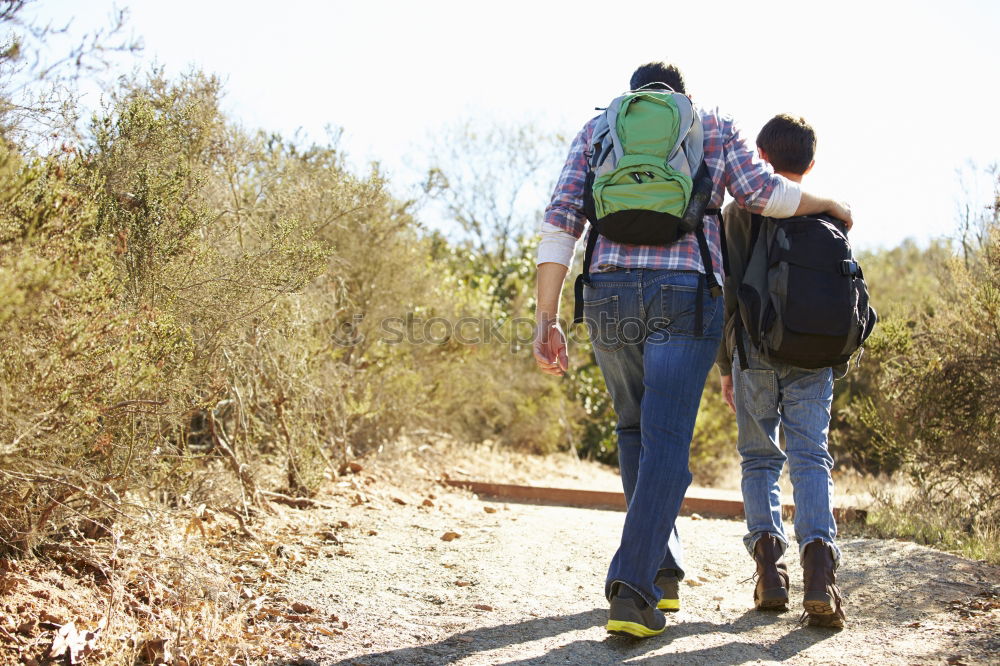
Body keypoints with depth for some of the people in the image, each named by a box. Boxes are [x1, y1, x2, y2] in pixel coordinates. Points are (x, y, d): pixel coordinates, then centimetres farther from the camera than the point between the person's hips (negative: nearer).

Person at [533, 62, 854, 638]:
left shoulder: (597, 130, 19)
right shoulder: (715, 127, 17)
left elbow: (561, 222, 6)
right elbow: (762, 191, 1)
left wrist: (547, 320, 3)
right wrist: (830, 205, 20)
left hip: (610, 293, 3)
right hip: (687, 294, -2)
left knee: (636, 430, 21)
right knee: (665, 443, -5)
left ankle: (663, 573, 25)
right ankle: (633, 590, -20)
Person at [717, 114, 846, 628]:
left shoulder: (741, 211, 4)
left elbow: (728, 291, -1)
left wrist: (726, 364, 5)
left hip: (757, 353, -1)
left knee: (760, 459, 9)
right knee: (811, 458, -1)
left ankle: (769, 559, -6)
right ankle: (818, 556, -22)